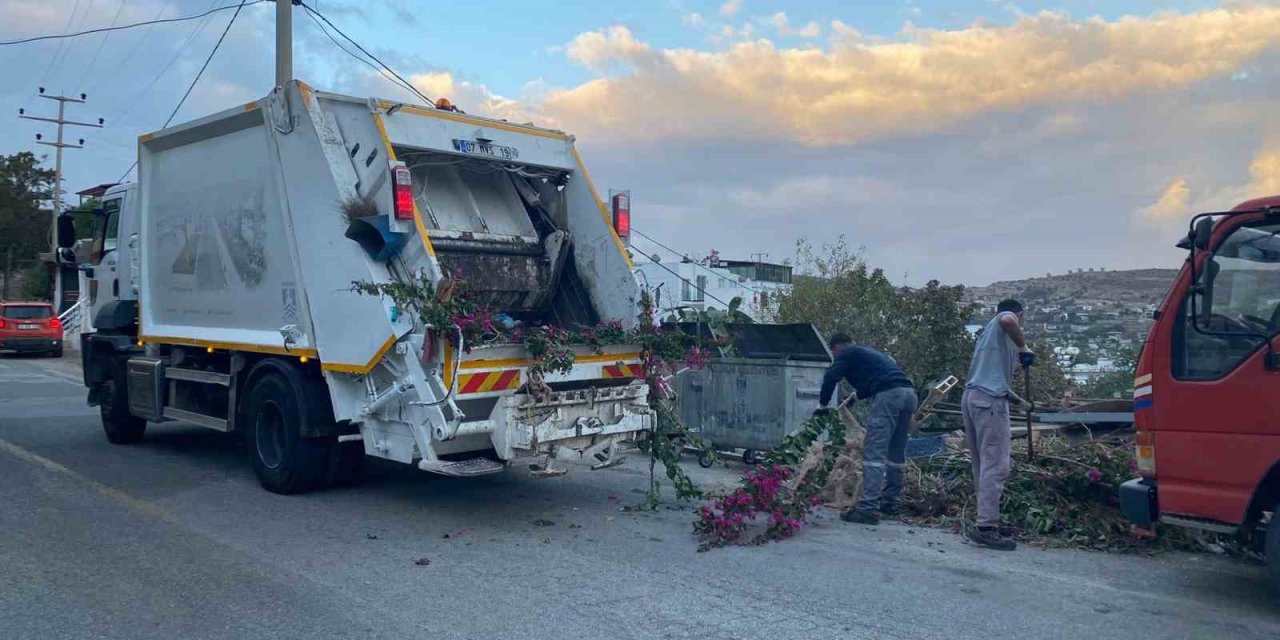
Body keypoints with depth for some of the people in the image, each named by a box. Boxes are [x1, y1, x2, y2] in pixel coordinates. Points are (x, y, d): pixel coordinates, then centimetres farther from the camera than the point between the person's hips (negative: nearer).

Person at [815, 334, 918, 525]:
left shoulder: (848, 353, 9)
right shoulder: (869, 352, 33)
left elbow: (831, 377, -1)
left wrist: (823, 405, 9)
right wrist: (856, 395, 51)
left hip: (889, 395, -9)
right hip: (909, 393, 9)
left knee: (874, 452, -11)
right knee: (896, 454, 17)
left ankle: (868, 508, -17)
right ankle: (889, 503, 24)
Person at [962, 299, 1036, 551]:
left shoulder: (989, 331, 31)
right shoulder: (1004, 319, 6)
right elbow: (1008, 320, -23)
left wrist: (1018, 400, 48)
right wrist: (1024, 348, -8)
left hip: (972, 398, 10)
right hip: (990, 400, -10)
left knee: (983, 465, 13)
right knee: (996, 466, -12)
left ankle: (986, 519, 17)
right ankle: (987, 528, -16)